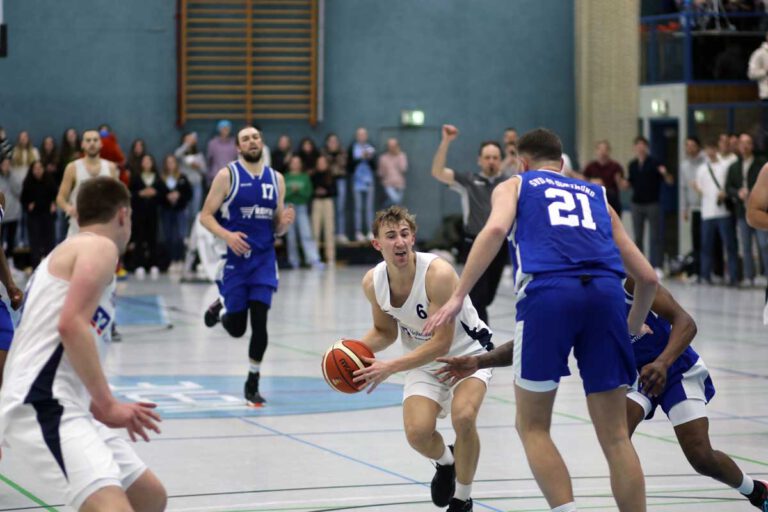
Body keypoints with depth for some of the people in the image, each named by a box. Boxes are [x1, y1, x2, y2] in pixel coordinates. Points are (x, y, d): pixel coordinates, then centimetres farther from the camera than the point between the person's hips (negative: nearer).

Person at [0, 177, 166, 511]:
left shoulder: (67, 251, 27)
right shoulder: (100, 246, -2)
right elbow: (71, 325, -18)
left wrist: (101, 406, 28)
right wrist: (107, 404, -15)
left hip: (60, 408, 10)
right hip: (43, 407, -10)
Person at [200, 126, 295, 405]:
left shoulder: (276, 179, 8)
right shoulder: (227, 175, -4)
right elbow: (205, 216, -6)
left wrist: (285, 222, -10)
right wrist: (227, 235, -23)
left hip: (263, 258, 2)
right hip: (234, 256, -2)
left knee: (259, 322, -9)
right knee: (236, 328, 2)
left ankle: (253, 383, 5)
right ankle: (219, 308, 38)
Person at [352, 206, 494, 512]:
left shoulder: (438, 273, -30)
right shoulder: (373, 282, -12)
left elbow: (442, 342, -29)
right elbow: (385, 332, 6)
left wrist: (391, 367, -36)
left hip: (467, 353, -4)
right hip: (425, 360, 5)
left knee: (463, 416, -30)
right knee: (417, 432, -17)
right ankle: (445, 463, 23)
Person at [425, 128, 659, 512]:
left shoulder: (514, 185, 25)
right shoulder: (596, 195, 33)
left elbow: (496, 229, -1)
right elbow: (647, 277, 30)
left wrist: (458, 297, -4)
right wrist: (634, 326, 48)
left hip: (547, 292, -3)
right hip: (605, 292, 3)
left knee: (533, 427, 11)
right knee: (615, 435, 10)